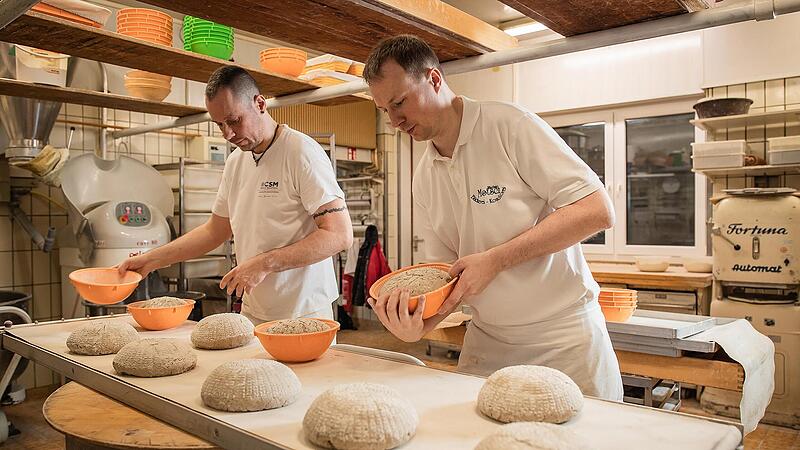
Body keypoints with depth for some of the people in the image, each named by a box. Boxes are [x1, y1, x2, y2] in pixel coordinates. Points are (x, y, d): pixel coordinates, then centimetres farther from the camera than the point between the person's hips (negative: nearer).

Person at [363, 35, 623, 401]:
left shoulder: (508, 125, -14)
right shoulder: (423, 181, 4)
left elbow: (597, 210, -20)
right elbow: (446, 272, 4)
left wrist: (495, 260, -24)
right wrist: (419, 326, -16)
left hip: (564, 335, -4)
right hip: (486, 341, 5)